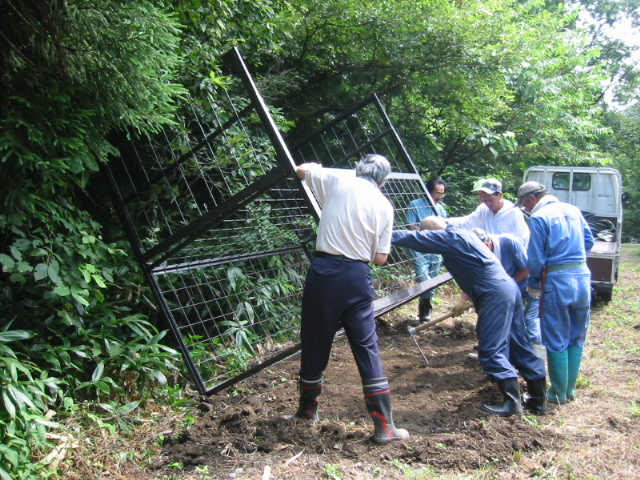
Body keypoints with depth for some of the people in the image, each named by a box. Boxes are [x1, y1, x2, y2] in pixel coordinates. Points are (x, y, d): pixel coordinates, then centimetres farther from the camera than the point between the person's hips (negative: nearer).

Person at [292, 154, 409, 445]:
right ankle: (384, 426, 8)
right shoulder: (384, 205, 7)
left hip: (324, 270, 0)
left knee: (315, 342, 13)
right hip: (357, 276, 1)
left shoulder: (337, 180, 4)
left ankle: (307, 409, 31)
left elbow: (301, 170, 20)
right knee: (367, 347, 5)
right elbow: (380, 258, 4)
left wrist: (316, 168, 41)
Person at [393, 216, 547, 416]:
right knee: (520, 346, 13)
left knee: (491, 350, -5)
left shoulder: (448, 236, -10)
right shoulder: (461, 232, 18)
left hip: (495, 294, -10)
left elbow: (414, 238, -10)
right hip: (508, 288, 10)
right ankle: (539, 399, 19)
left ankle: (512, 401, -2)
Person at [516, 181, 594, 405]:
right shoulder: (573, 210, 9)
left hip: (558, 282, -6)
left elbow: (536, 259, -10)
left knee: (556, 341, 6)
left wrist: (533, 285, 5)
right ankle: (570, 388, 25)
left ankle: (559, 393, 14)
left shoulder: (539, 217, -10)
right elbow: (588, 241, 16)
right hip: (583, 277, 6)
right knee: (576, 338, 16)